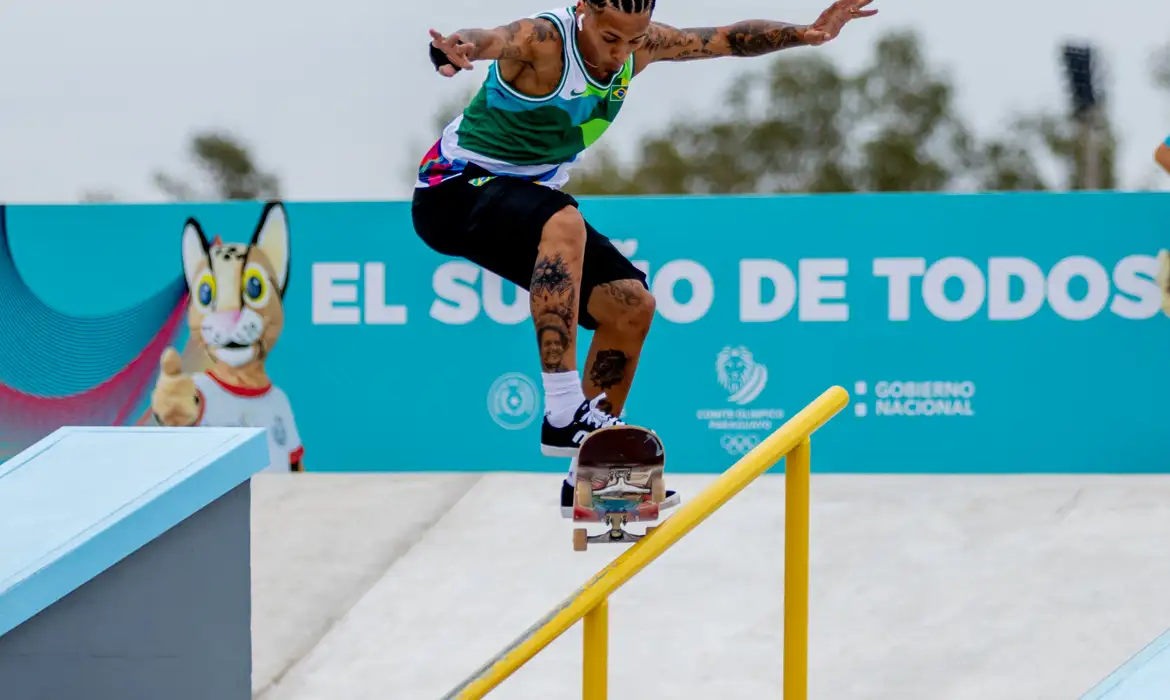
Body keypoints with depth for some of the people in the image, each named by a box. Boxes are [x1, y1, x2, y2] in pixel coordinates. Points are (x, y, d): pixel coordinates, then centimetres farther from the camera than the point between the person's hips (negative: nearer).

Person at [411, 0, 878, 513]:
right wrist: (455, 52, -72)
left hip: (527, 195, 8)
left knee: (631, 304, 2)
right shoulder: (541, 42, -27)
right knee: (563, 221, -38)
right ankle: (563, 415, -39)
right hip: (455, 190, -8)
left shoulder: (640, 46, -6)